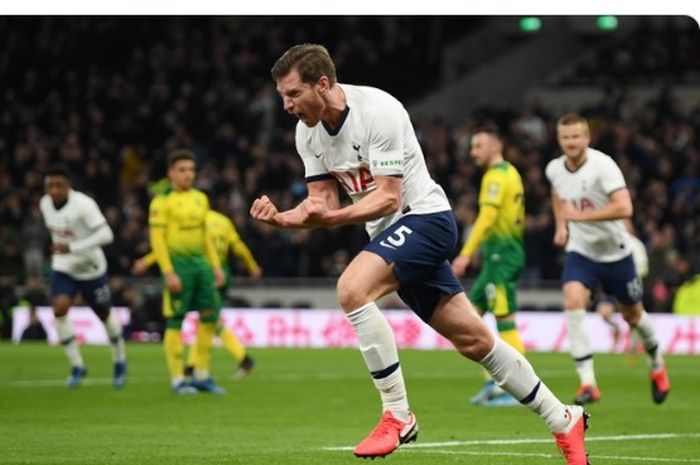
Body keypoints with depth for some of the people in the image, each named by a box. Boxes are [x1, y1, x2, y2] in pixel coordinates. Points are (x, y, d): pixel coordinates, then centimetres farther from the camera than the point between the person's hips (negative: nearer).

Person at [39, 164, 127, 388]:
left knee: (105, 315, 12)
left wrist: (72, 248, -34)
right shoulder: (45, 204, -5)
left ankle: (119, 361, 37)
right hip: (63, 268, 4)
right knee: (59, 310, -18)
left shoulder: (83, 204, -25)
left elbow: (106, 234, -30)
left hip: (91, 269, -4)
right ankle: (77, 366, -6)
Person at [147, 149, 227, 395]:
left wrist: (216, 266, 15)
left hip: (200, 262, 7)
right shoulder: (162, 201, -7)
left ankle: (202, 376, 14)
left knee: (210, 315, 4)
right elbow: (156, 239, -11)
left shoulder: (200, 198, 14)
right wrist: (168, 273, -18)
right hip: (177, 264, -7)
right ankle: (177, 380, 2)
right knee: (175, 321, -3)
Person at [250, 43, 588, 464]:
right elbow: (324, 201, 4)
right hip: (389, 232, 8)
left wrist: (333, 218, -37)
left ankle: (398, 416, -21)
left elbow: (388, 197, -24)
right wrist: (281, 217, -15)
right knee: (473, 340, 9)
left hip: (425, 215, -8)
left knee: (352, 288, -29)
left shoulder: (378, 110, -22)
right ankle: (564, 421, 21)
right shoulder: (308, 132, 2)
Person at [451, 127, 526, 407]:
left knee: (505, 320, -9)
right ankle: (492, 383, 9)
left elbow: (487, 217, -21)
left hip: (501, 252, -10)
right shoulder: (510, 173, 17)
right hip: (504, 251, 10)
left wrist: (466, 254, -25)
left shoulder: (496, 176, -12)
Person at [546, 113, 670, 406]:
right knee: (573, 302, -23)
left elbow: (624, 208, -34)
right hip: (579, 251, 3)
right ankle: (588, 382, -24)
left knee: (632, 315, 13)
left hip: (615, 252, -3)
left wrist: (581, 216, -35)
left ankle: (657, 364, 44)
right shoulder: (554, 169, -4)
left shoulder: (602, 165, -22)